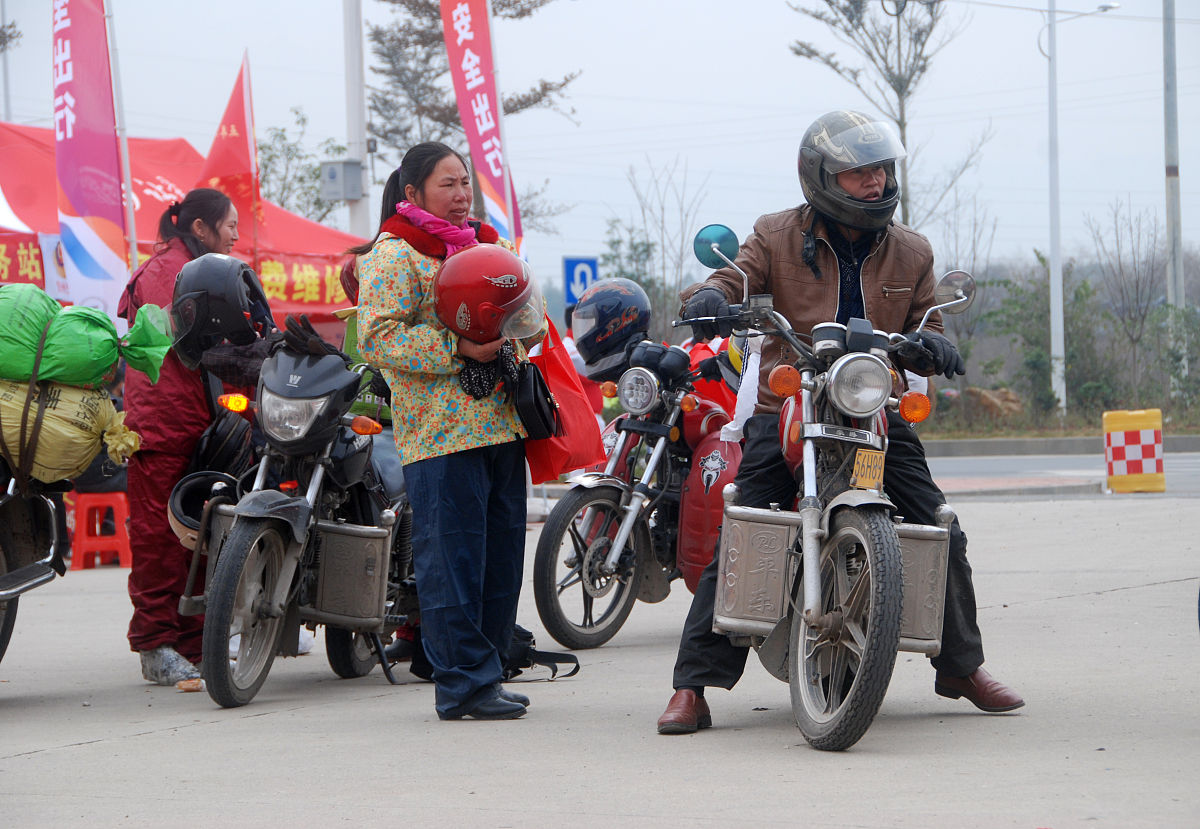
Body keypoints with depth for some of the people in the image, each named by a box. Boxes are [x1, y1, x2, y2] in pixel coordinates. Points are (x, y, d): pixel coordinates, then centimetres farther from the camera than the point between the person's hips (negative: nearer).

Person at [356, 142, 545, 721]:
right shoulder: (393, 255, -4)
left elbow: (534, 321, 21)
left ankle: (485, 669, 18)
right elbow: (378, 338, -13)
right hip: (441, 433, -7)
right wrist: (459, 350, -19)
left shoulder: (489, 245, 20)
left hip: (501, 425, 8)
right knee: (453, 558, -8)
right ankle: (464, 682, -3)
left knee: (501, 557, 9)